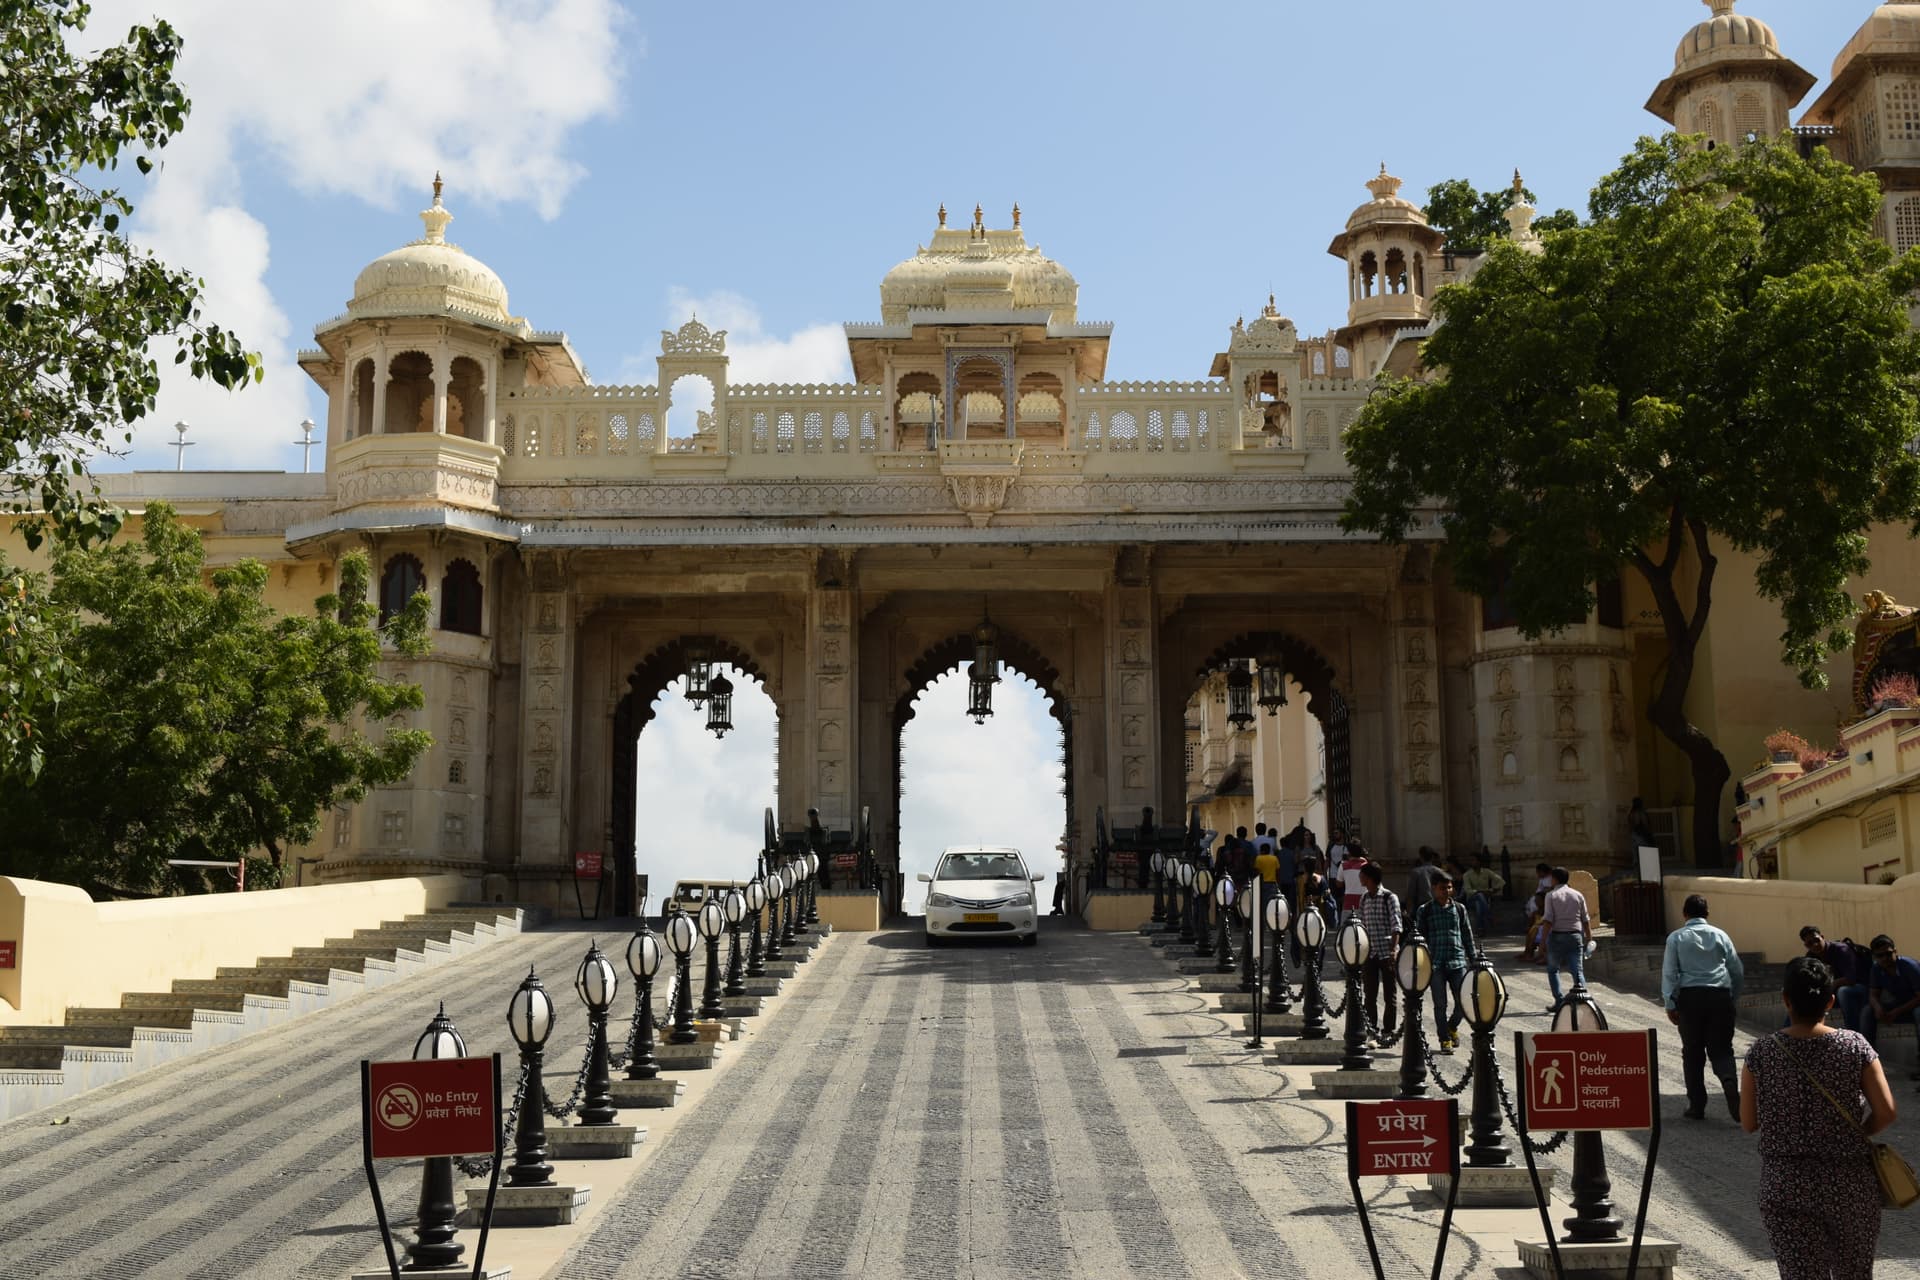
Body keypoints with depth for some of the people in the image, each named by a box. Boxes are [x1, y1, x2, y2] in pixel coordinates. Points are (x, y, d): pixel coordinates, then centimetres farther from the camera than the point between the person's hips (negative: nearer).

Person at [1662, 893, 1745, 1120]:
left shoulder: (1676, 937, 4)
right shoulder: (1720, 935, 9)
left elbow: (1670, 973, -1)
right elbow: (1738, 970, 11)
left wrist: (1670, 1004, 2)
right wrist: (1733, 997, 21)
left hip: (1690, 996, -1)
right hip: (1720, 995, 1)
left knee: (1692, 1052, 8)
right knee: (1721, 1048, 7)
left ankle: (1696, 1106, 10)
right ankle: (1730, 1082, -23)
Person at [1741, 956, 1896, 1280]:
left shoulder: (1761, 1053, -7)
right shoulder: (1856, 1047, -8)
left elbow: (1749, 1123, -3)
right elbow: (1886, 1113, -10)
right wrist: (1856, 1135, 8)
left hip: (1784, 1188, 0)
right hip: (1848, 1185, 1)